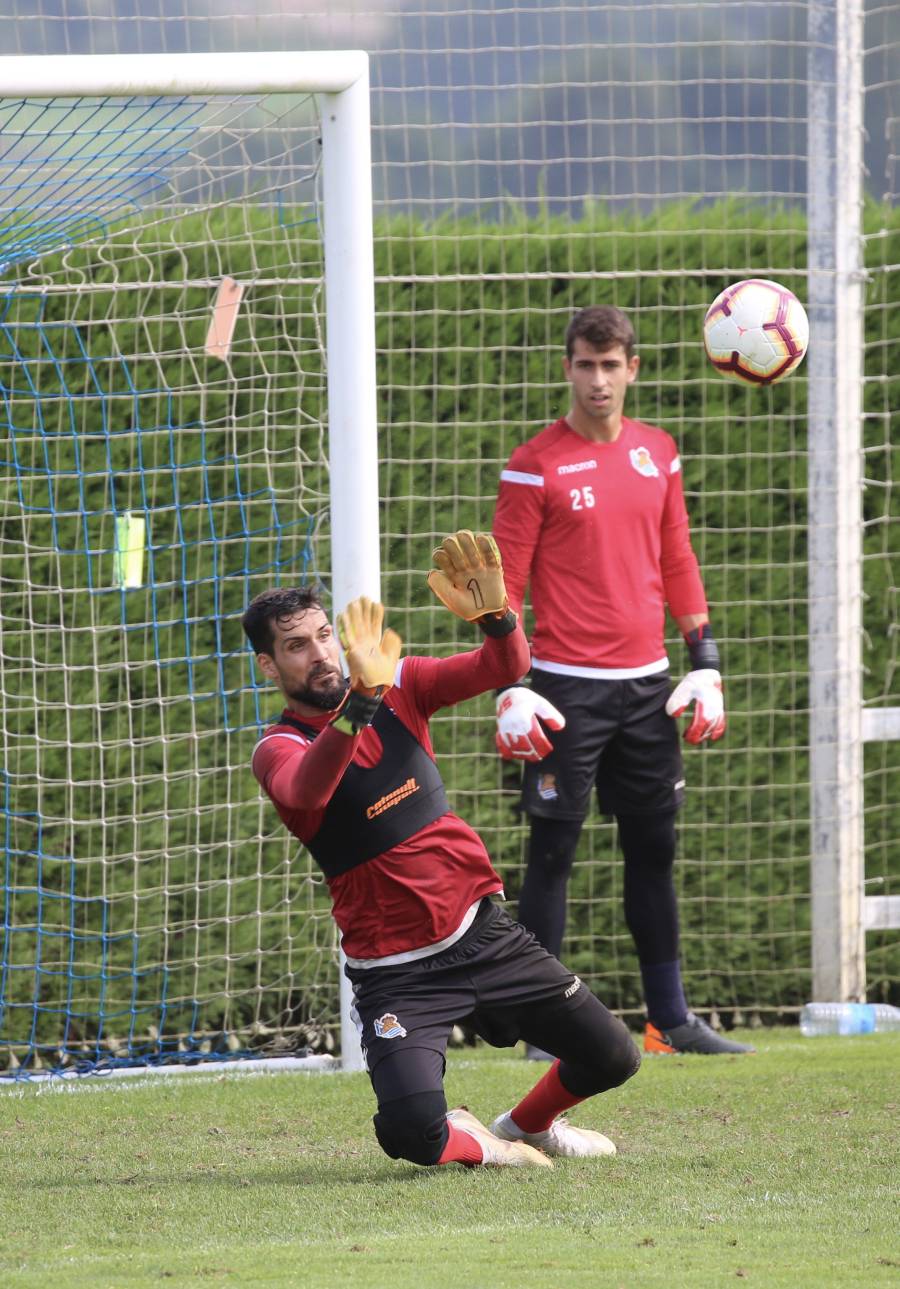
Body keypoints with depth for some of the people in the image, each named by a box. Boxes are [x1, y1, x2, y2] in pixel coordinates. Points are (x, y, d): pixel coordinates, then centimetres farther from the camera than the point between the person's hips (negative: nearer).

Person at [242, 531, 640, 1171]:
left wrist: (493, 615, -31)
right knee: (413, 1133, -25)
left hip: (485, 932, 5)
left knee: (612, 1058, 6)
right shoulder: (278, 749, -12)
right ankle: (469, 1142, 11)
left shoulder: (400, 687, 2)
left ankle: (527, 1126, 36)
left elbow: (506, 667, -8)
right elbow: (306, 788, -37)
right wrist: (361, 702, -52)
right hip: (397, 970, -5)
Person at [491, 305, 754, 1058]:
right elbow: (506, 583, -6)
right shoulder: (536, 466, -5)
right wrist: (511, 690, -13)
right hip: (568, 688, -5)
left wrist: (705, 664, 10)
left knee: (654, 848, 9)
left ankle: (672, 1020, 15)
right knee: (554, 850, -3)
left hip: (646, 685, 5)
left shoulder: (657, 454, 10)